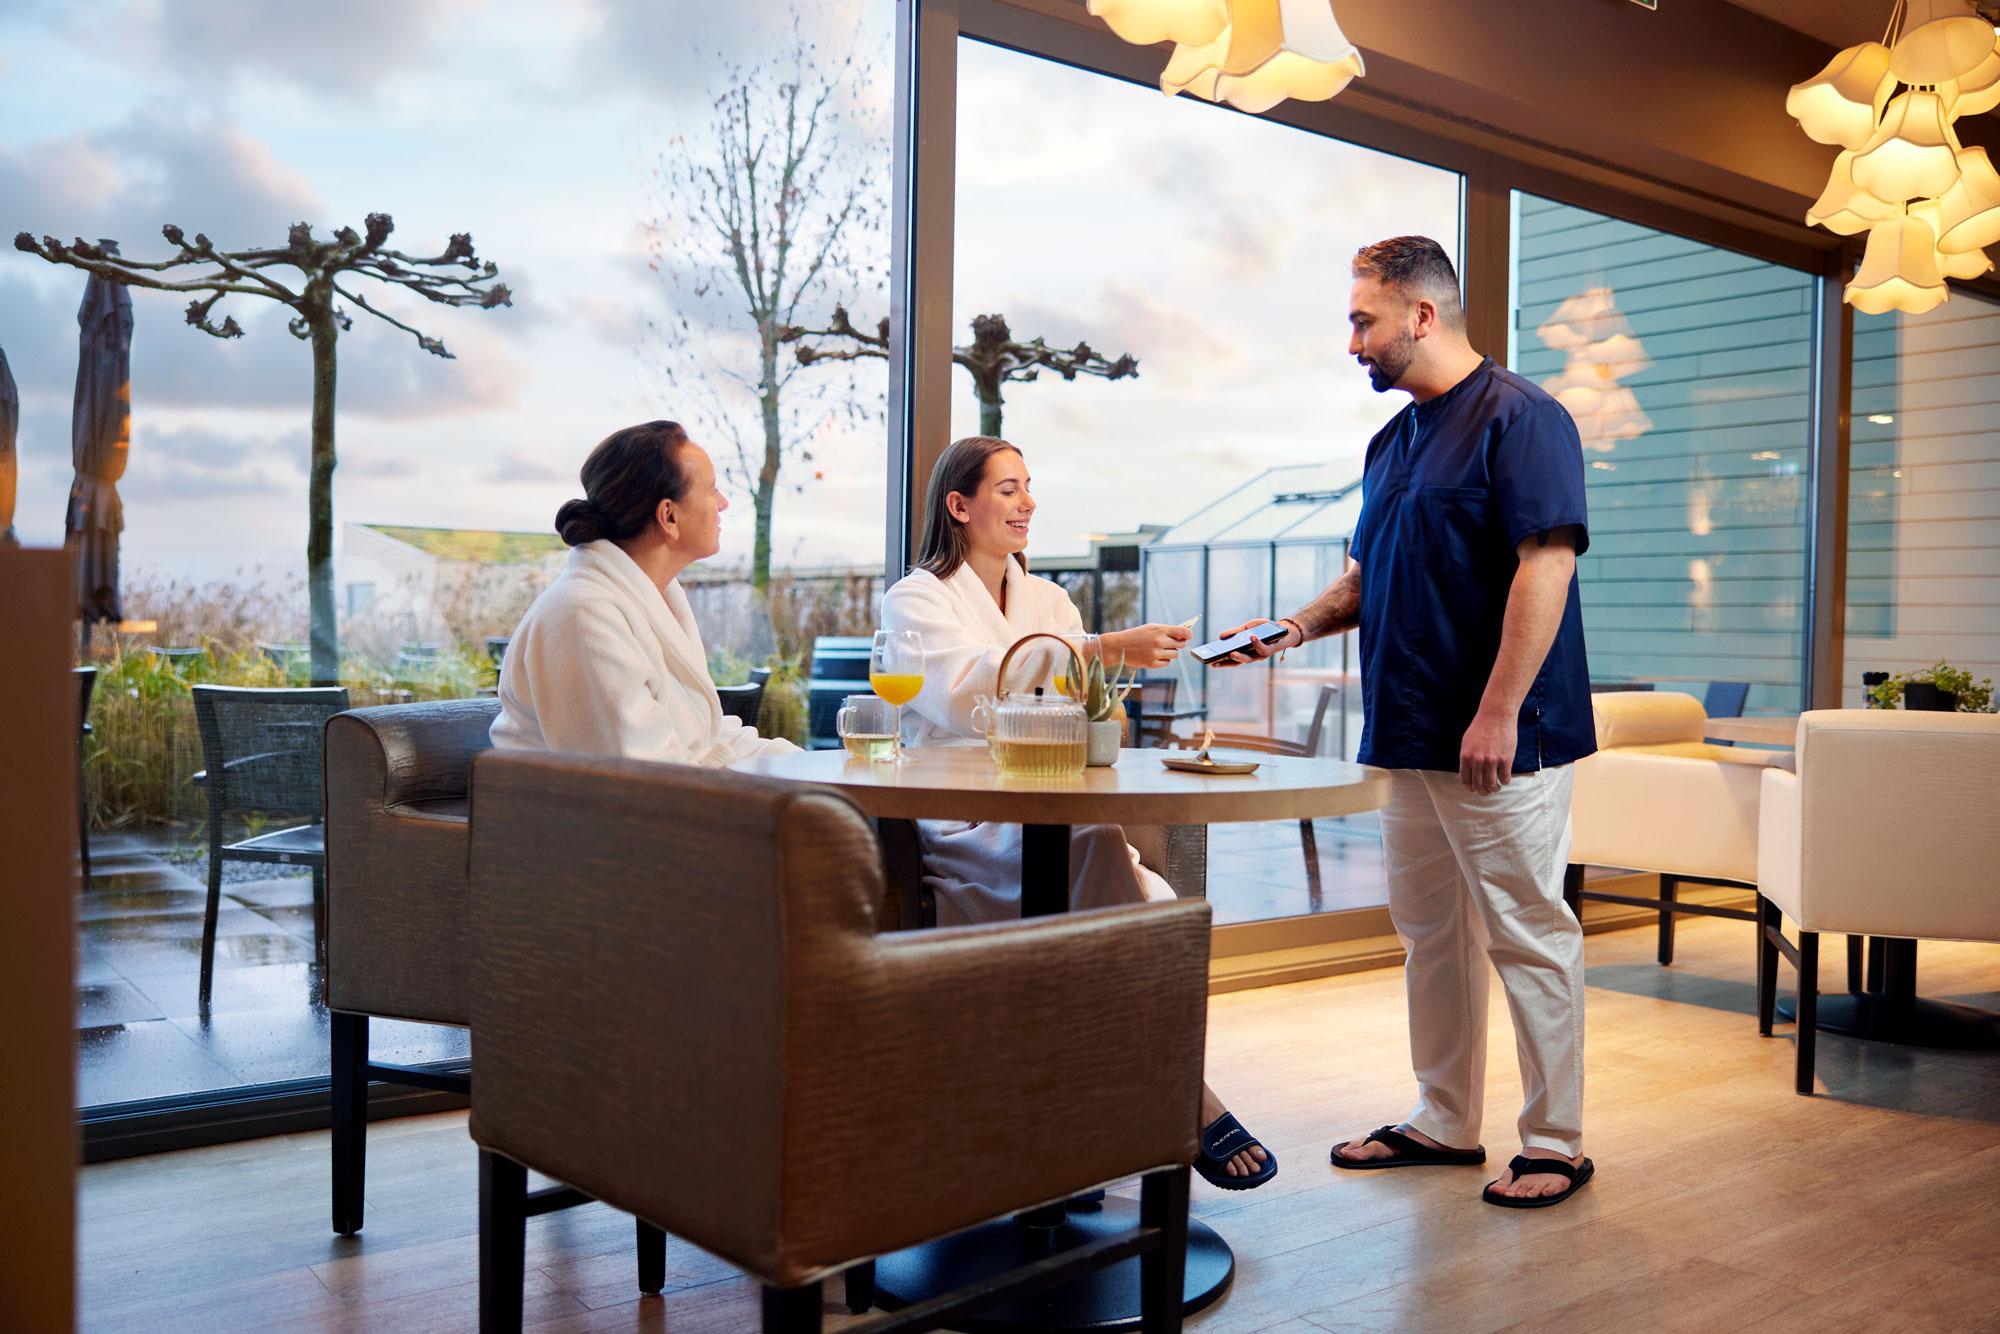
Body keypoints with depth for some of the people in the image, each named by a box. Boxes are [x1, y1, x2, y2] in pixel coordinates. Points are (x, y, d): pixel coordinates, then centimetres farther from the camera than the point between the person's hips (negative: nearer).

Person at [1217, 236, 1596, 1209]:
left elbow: (1547, 564, -18)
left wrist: (1498, 710, -23)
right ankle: (1444, 1122, 27)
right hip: (1411, 732, 9)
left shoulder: (1520, 418, -9)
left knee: (1528, 935, 0)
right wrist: (1301, 624, 5)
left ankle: (1554, 1143, 13)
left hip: (1501, 739, -9)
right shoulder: (1393, 442, 17)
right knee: (1429, 932, 14)